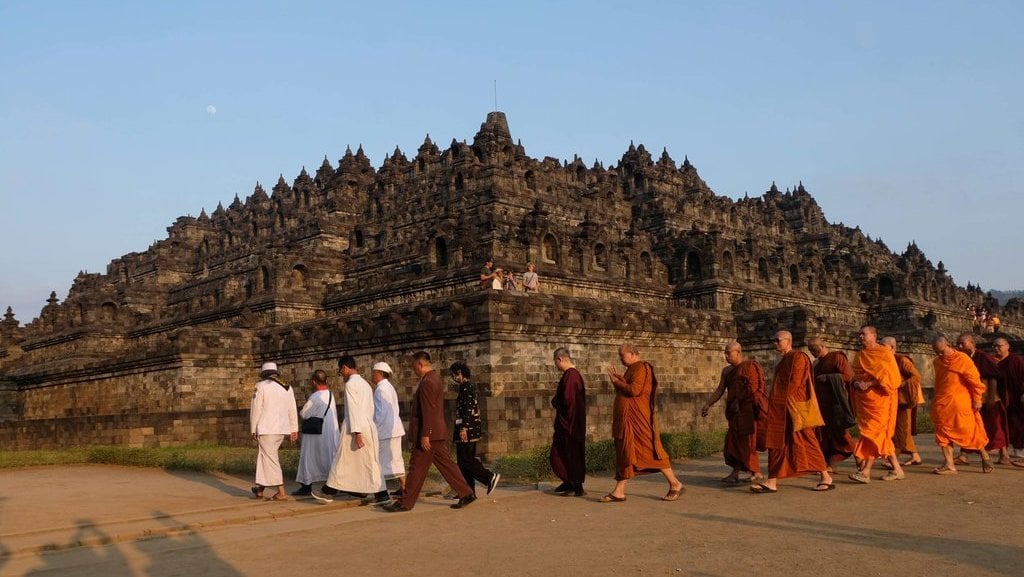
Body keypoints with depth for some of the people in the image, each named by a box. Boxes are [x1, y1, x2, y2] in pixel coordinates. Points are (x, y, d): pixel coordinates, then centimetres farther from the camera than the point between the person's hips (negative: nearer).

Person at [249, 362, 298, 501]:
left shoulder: (261, 386, -5)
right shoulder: (287, 387, 12)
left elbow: (256, 409, -6)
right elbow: (292, 410, 11)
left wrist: (253, 430, 1)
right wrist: (294, 429, 15)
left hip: (267, 428, -6)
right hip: (282, 428, 6)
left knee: (271, 458, -2)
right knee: (264, 455, 19)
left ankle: (281, 492, -5)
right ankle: (260, 488, 24)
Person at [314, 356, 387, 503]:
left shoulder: (350, 384, -10)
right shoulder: (365, 383, 15)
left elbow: (354, 409, -16)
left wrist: (356, 433, -18)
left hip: (355, 427, -7)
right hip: (369, 426, 7)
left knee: (342, 461, 4)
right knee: (371, 461, 7)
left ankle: (329, 492, 14)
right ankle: (381, 493, 3)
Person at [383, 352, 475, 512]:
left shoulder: (427, 382, -16)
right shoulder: (435, 378, 16)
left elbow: (428, 411, -22)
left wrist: (425, 435, -22)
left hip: (429, 433, -10)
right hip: (438, 433, 10)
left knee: (417, 468, -2)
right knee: (446, 464, 11)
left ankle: (406, 503, 6)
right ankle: (466, 494, 12)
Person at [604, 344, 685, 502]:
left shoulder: (640, 368, -11)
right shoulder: (632, 369, 19)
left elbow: (634, 390, -23)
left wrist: (617, 382, -10)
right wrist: (618, 379, 6)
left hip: (637, 419, -10)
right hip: (626, 419, 10)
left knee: (650, 451, -5)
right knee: (624, 453, 7)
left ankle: (675, 484, 5)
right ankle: (618, 492, 8)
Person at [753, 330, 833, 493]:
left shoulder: (797, 357, -10)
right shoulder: (782, 360, 19)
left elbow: (794, 383, -16)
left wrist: (782, 400, -8)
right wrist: (774, 402, 11)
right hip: (781, 409, 9)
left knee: (804, 442, -4)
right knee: (777, 443, 5)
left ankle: (826, 477, 6)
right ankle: (772, 482, 4)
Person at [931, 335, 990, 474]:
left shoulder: (962, 359, -9)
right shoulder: (937, 362, 9)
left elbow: (975, 379, -8)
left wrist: (977, 399, -9)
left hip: (961, 403, -5)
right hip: (942, 404, 5)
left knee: (970, 431, 3)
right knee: (943, 433, 0)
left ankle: (984, 456, 27)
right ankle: (949, 465, 4)